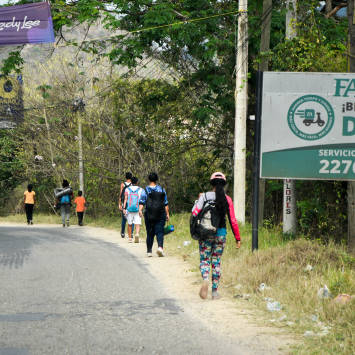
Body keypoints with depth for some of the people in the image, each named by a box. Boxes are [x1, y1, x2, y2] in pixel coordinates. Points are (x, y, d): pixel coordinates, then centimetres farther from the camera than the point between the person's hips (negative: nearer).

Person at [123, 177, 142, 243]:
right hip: (137, 209, -1)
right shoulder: (140, 190, 4)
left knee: (130, 224, 13)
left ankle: (130, 238, 18)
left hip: (129, 209, 1)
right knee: (137, 223, -4)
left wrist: (124, 208, -6)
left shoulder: (127, 189, 6)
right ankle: (137, 233, -31)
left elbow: (125, 199, -3)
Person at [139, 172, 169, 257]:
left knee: (150, 233, 9)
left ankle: (149, 251, 12)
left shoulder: (145, 190, 2)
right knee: (159, 231, -5)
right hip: (160, 215, 0)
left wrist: (140, 210, -17)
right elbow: (165, 203, 8)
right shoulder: (162, 190, 7)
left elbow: (142, 202, -10)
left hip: (149, 215, 0)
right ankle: (160, 247, -29)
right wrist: (167, 214, 12)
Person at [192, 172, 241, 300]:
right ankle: (215, 291, 10)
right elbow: (233, 220, -1)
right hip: (221, 233, 1)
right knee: (216, 261, 10)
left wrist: (198, 201, 8)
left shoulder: (205, 196, -5)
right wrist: (237, 238, 6)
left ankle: (205, 279, -24)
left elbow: (195, 213, -10)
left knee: (204, 260, 7)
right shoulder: (227, 200, -1)